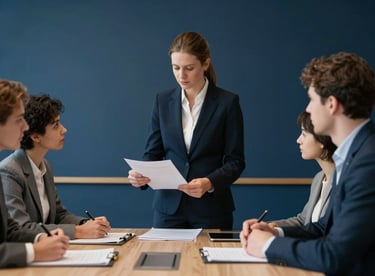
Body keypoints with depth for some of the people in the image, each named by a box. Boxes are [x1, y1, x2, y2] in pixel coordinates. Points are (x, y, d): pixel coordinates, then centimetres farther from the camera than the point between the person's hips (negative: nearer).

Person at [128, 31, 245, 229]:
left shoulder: (227, 102, -6)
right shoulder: (163, 101, 4)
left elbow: (235, 162, -7)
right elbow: (153, 152, 5)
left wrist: (209, 183, -24)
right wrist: (140, 175, -15)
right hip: (169, 207, 3)